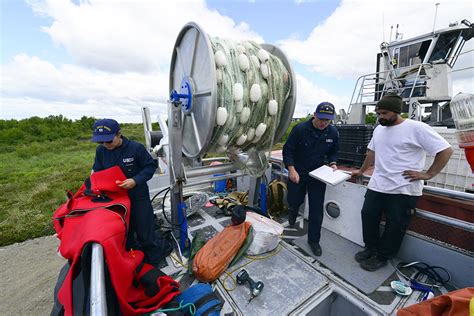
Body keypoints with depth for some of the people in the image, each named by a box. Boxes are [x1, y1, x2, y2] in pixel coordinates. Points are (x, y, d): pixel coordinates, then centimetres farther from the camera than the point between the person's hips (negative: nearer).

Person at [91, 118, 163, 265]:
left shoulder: (136, 148, -19)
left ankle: (153, 261, 31)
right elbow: (97, 171, 8)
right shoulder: (100, 150, -4)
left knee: (145, 232, 9)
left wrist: (135, 180, -25)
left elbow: (151, 166, -13)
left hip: (138, 198, -4)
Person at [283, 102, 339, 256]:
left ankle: (314, 240, 26)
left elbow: (333, 151, 11)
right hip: (297, 173, -2)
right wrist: (291, 170, -22)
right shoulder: (300, 129, -18)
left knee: (317, 209, 6)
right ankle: (292, 211, 49)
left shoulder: (333, 132, -5)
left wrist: (332, 163, -9)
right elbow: (288, 149, -13)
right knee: (294, 201, 9)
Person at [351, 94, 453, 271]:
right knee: (368, 216, 10)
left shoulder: (416, 128, -11)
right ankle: (371, 248, 30)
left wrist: (428, 174, -12)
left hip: (403, 190, -6)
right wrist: (361, 171, 25)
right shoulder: (379, 129, 10)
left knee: (395, 226, 7)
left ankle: (382, 257, 24)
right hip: (376, 186, 6)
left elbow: (446, 150, -9)